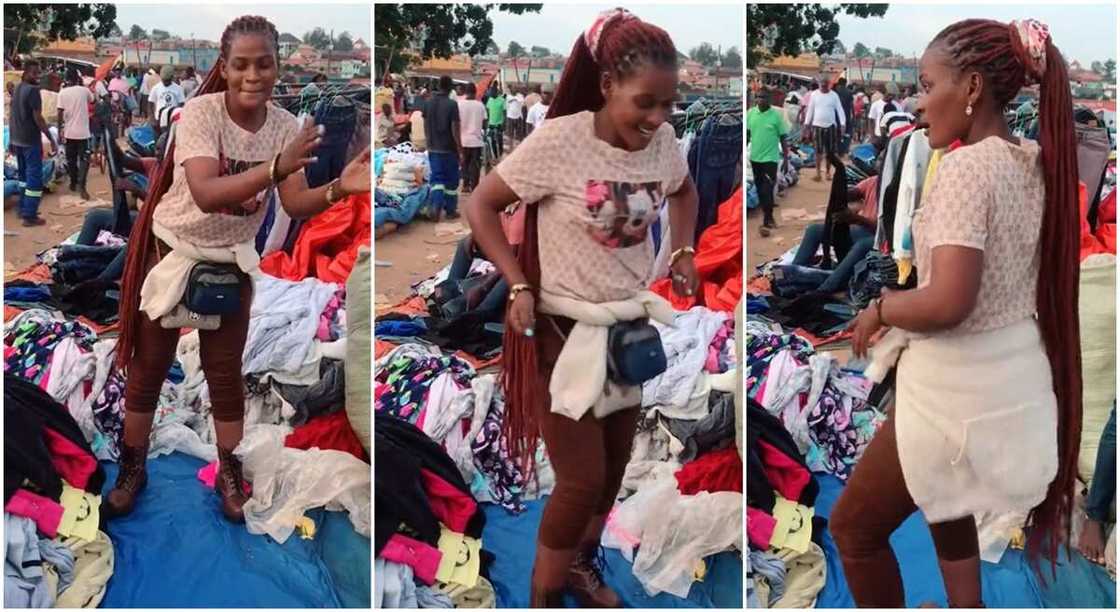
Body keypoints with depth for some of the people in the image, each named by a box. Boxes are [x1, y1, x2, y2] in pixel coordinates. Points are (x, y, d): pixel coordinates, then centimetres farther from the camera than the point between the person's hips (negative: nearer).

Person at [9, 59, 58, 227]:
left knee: (23, 175, 19)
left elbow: (11, 117, 15)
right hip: (31, 140, -9)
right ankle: (29, 216, -7)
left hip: (17, 140, 9)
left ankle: (23, 209, 24)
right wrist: (52, 140, -18)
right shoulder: (33, 90, -16)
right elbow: (38, 118, -20)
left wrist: (11, 139, 22)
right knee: (34, 177, -5)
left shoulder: (16, 89, 12)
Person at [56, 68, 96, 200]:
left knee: (71, 159, 15)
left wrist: (60, 130, 1)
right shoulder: (84, 90, -4)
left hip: (69, 132, 1)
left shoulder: (63, 93, -4)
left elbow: (60, 113, -7)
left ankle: (74, 183, 26)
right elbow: (92, 100, 18)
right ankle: (81, 185, -16)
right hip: (82, 131, -1)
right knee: (84, 159, -1)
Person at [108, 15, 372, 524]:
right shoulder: (200, 112, -25)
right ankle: (132, 469, 28)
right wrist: (276, 166, -51)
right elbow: (206, 194, -38)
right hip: (173, 252, -2)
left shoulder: (286, 126, -12)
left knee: (225, 371, 10)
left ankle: (229, 475, 27)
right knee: (149, 365, 10)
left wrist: (337, 189, -37)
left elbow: (295, 205, -16)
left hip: (232, 261, 2)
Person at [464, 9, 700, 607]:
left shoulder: (663, 142, -5)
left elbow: (683, 191, 19)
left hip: (632, 326, 6)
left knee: (614, 463, 17)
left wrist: (682, 252, 4)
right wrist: (519, 287, -17)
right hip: (563, 330, -6)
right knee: (583, 478, -3)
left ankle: (582, 564, 43)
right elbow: (480, 205, -11)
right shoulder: (558, 141, -22)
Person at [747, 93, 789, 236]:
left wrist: (786, 158, -5)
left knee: (768, 191, -9)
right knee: (760, 190, 12)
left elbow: (782, 137, -5)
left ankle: (766, 223, -10)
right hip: (755, 157, 5)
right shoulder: (750, 113, 1)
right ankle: (769, 218, 26)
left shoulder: (776, 115, -9)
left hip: (770, 158, -5)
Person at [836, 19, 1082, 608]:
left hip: (959, 391, -9)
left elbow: (948, 303, -31)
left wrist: (879, 310, -13)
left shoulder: (966, 166, -22)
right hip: (1016, 379, 9)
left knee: (854, 525, 8)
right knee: (945, 504, 32)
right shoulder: (1035, 163, 5)